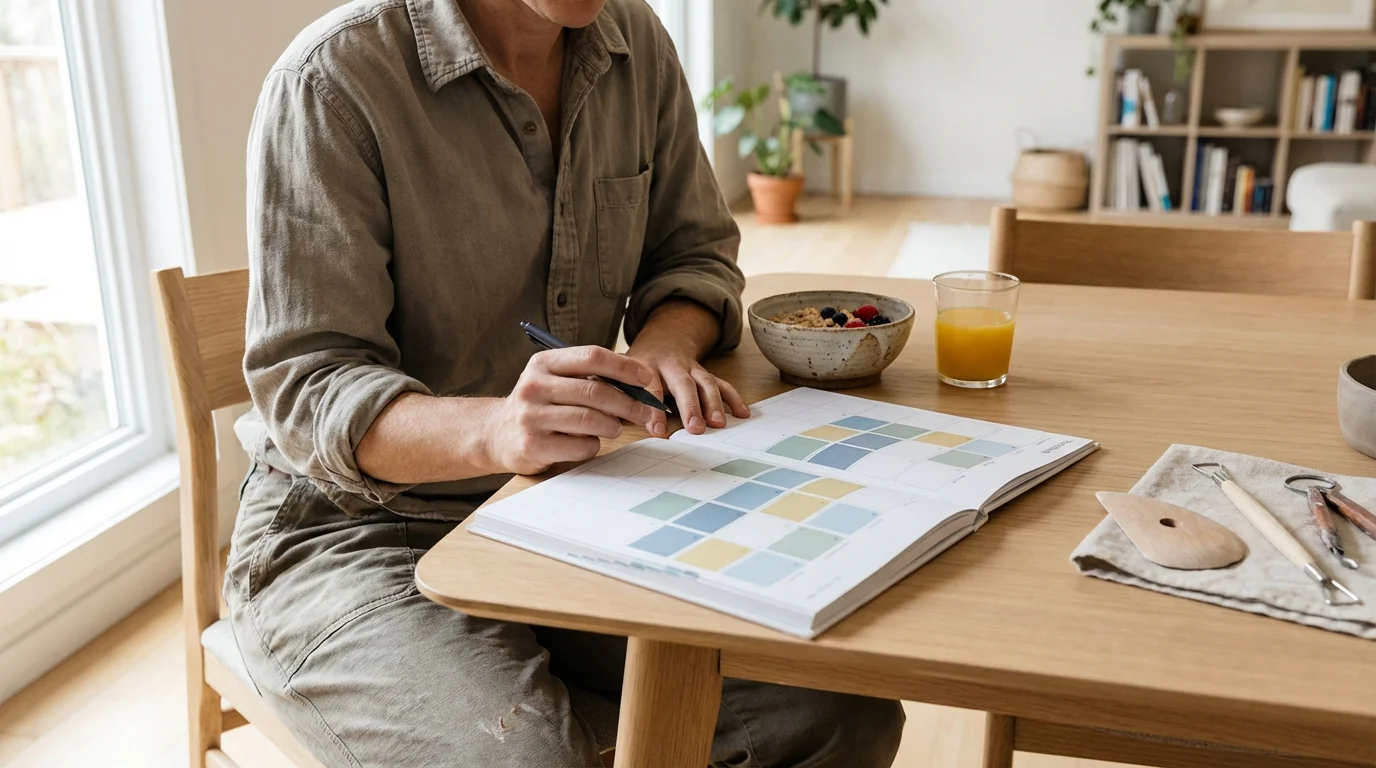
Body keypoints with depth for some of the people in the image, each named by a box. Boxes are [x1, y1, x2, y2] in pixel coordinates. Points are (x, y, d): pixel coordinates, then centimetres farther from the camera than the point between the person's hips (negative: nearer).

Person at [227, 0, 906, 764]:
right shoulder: (335, 78, -16)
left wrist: (664, 344, -14)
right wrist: (496, 430, -39)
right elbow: (304, 389, -18)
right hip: (356, 531, -4)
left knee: (842, 706, -12)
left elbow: (694, 250, 10)